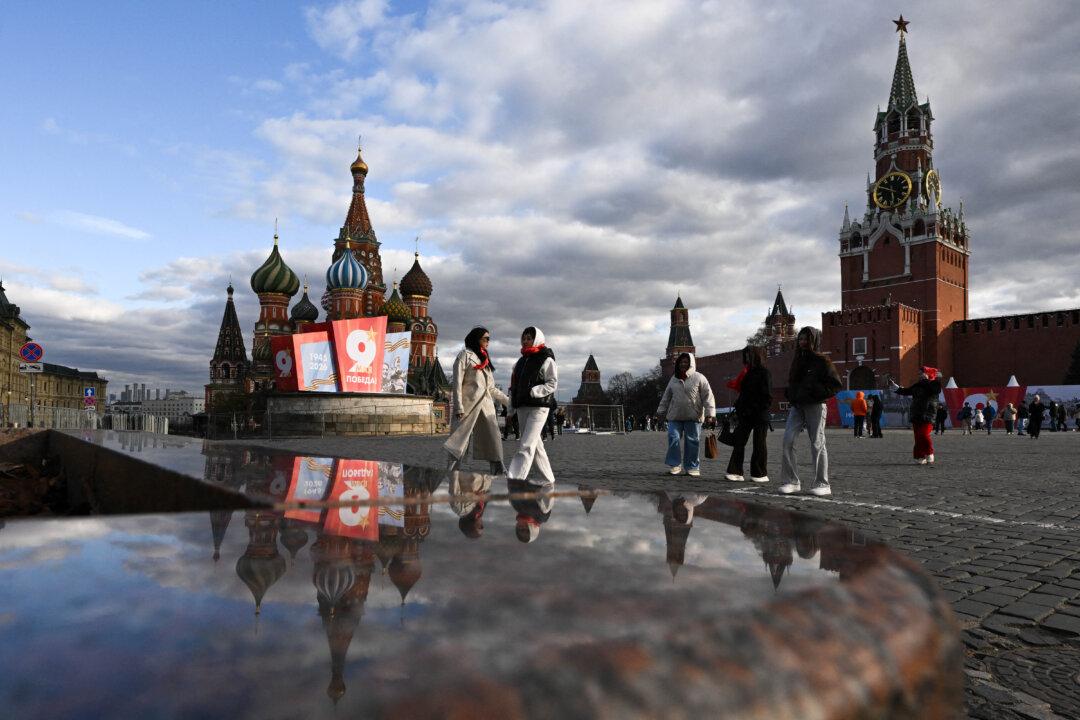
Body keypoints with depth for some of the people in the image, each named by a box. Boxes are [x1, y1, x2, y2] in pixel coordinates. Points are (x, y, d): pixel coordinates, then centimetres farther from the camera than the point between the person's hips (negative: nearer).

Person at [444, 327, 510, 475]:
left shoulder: (485, 359, 23)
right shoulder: (465, 355, 3)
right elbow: (457, 382, -5)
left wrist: (508, 401, 19)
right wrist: (458, 407, -14)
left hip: (486, 406, 7)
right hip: (469, 404, -6)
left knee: (494, 444, 2)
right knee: (460, 442, -6)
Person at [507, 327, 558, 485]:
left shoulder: (546, 360, -1)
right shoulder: (521, 361, 21)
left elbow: (552, 384, -9)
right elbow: (514, 384, 22)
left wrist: (532, 392, -20)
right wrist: (512, 407, 14)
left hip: (538, 408, -8)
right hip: (522, 407, 8)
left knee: (526, 446, -16)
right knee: (536, 445, 12)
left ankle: (513, 480, -24)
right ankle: (549, 479, 22)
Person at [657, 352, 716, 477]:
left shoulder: (699, 378, -1)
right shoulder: (674, 379, 13)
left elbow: (708, 396, -6)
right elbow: (666, 398, 19)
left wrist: (710, 413, -13)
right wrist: (661, 412, 19)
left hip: (693, 417, -3)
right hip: (675, 416, 3)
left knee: (692, 441, 1)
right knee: (673, 439, -6)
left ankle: (692, 467, 12)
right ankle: (674, 465, 3)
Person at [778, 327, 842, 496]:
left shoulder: (822, 361, -4)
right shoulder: (797, 361, 16)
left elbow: (835, 384, -7)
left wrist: (816, 392, -16)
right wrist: (792, 398, 9)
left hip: (815, 406, -6)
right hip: (796, 406, 6)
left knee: (817, 444, -2)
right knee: (787, 440, -6)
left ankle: (822, 484, 6)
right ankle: (790, 481, -2)